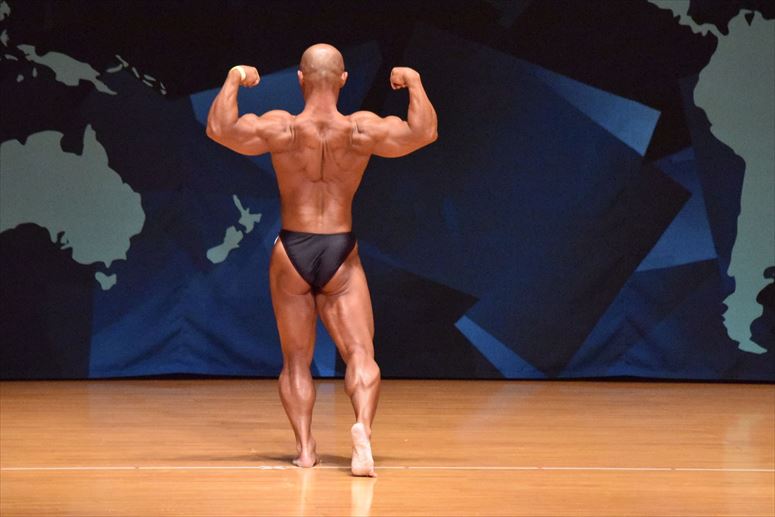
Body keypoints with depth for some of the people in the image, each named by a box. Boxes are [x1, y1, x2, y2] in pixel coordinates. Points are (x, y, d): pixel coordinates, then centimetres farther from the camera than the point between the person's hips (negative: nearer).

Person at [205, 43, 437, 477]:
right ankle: (363, 424, -26)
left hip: (292, 250, 0)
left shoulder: (282, 129, -9)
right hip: (341, 253, 0)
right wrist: (415, 82, 7)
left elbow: (219, 129, -14)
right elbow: (424, 132, -7)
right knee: (361, 354, -1)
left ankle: (305, 446, 4)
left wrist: (233, 81, 2)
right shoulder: (361, 130, -7)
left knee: (296, 360, 12)